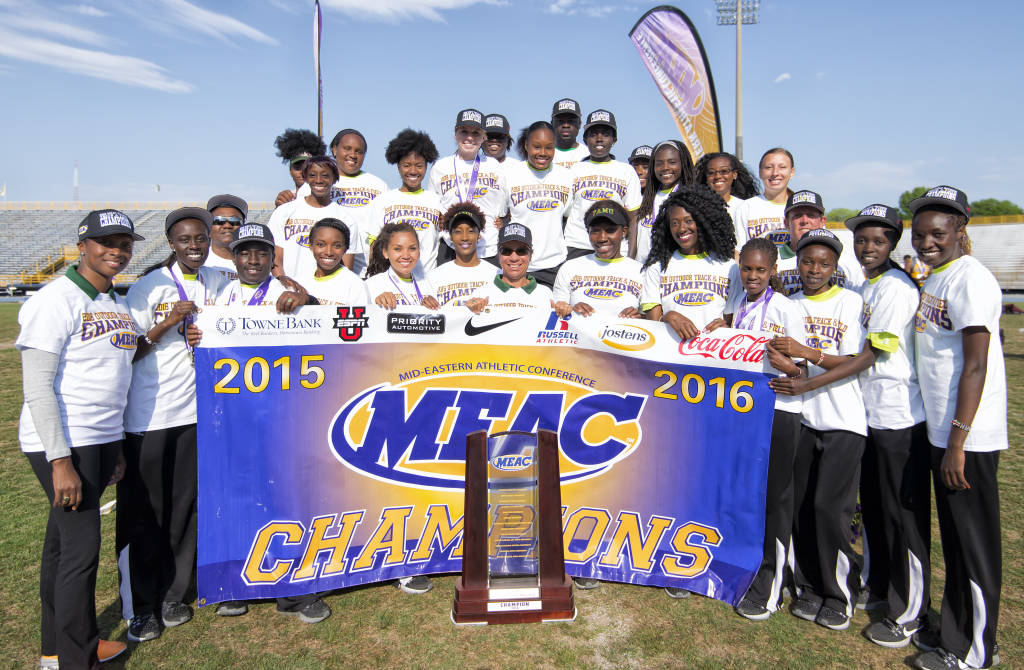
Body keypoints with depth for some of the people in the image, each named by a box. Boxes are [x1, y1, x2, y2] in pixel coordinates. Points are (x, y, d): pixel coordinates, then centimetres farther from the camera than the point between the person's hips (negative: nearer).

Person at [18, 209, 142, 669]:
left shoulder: (117, 303, 12)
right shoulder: (56, 300, -13)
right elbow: (37, 387, -17)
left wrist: (116, 447, 17)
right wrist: (61, 461, -20)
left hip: (101, 441, 8)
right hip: (61, 443, -8)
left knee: (62, 540, 17)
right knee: (81, 548, -4)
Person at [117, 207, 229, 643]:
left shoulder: (217, 282, 6)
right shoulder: (149, 287, -6)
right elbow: (128, 353, -7)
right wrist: (169, 322, -19)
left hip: (196, 411, 4)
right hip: (148, 416, -4)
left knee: (186, 508, 10)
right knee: (143, 514, 6)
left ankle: (173, 596, 26)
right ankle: (139, 607, 20)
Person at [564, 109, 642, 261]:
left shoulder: (627, 171, 12)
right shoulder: (574, 170, 14)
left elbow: (632, 217, 9)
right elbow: (566, 215, 14)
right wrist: (560, 250, 4)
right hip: (576, 247, 1)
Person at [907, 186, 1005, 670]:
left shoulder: (970, 280, -16)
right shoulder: (936, 279, 12)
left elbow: (976, 366, -20)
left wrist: (957, 442, -21)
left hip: (968, 437, -9)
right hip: (942, 431, 9)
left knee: (974, 543, 4)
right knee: (954, 539, 18)